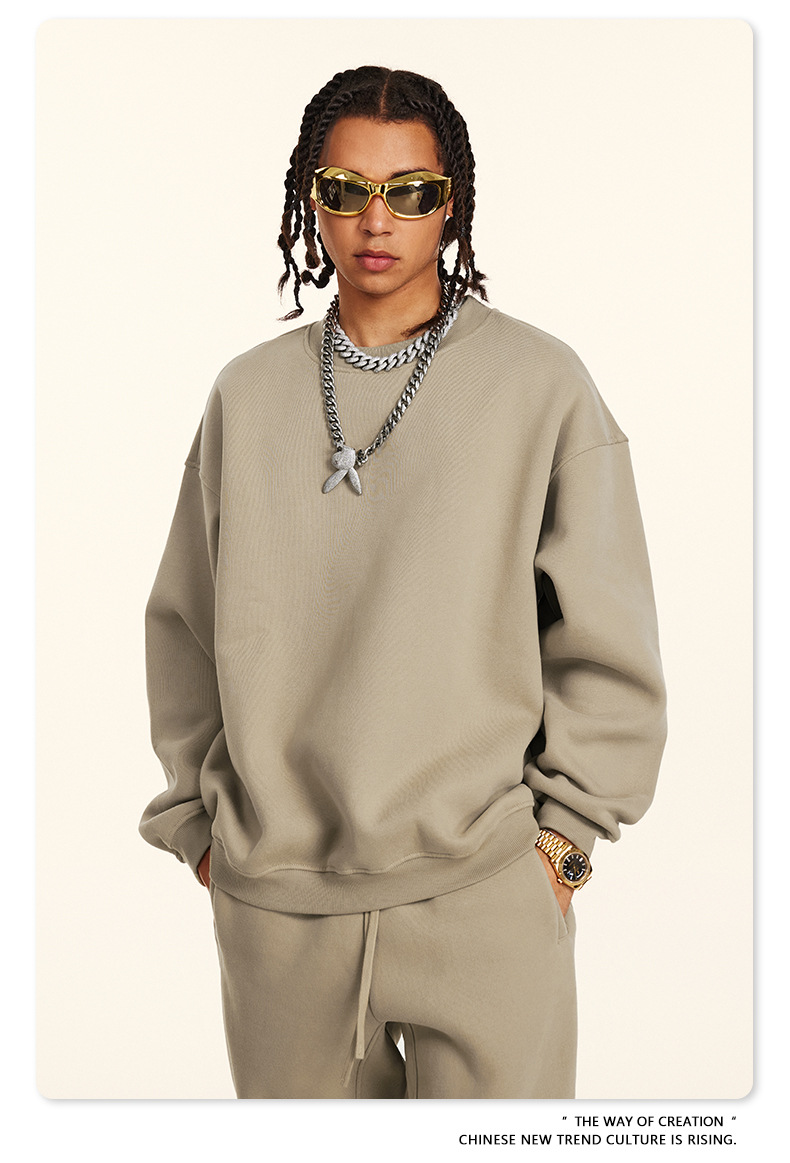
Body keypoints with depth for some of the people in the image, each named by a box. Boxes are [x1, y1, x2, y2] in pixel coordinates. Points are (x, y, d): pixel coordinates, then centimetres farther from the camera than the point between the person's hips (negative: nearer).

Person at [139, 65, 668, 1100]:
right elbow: (187, 627, 12)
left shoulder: (539, 382, -2)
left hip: (483, 885, -2)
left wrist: (563, 833, -2)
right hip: (270, 896, 3)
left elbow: (608, 641, 1)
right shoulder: (249, 393, 6)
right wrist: (197, 818, 10)